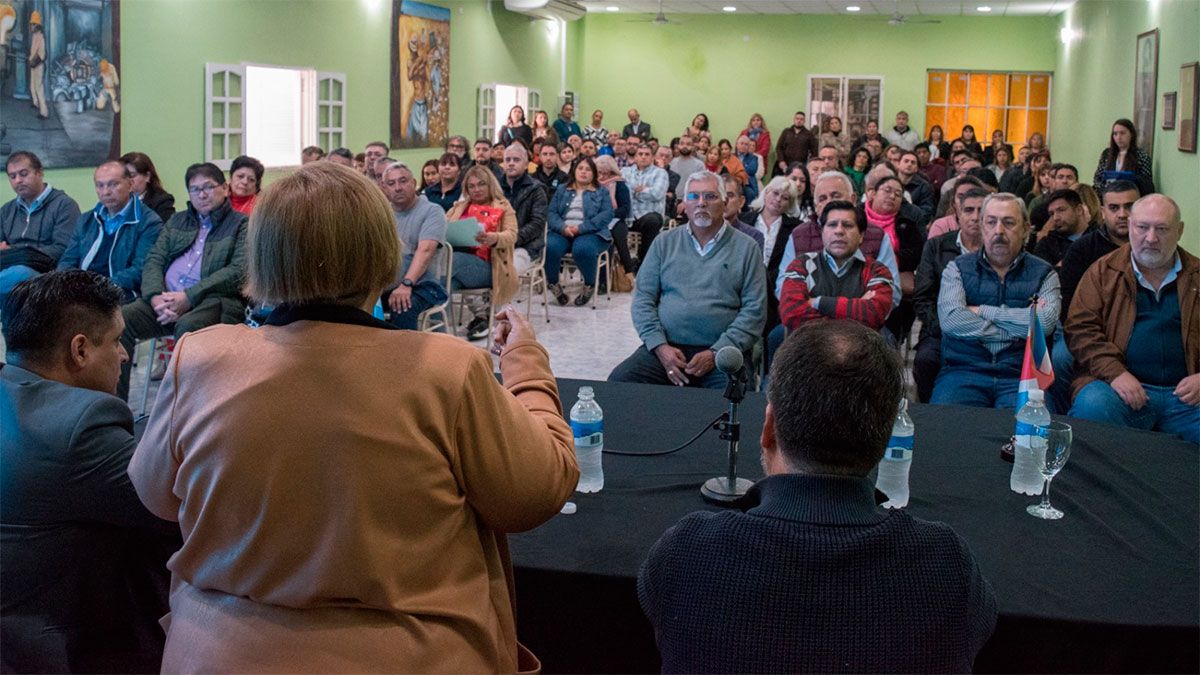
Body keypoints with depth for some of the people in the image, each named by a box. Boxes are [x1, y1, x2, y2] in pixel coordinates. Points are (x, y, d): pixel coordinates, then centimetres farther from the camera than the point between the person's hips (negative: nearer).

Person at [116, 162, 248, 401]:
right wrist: (156, 297, -8)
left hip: (214, 300, -5)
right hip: (166, 299, 5)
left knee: (188, 326, -38)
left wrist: (189, 297, -15)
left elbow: (239, 272, -6)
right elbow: (154, 261, 15)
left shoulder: (242, 225, 9)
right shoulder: (177, 221, 27)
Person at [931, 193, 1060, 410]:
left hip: (1021, 376, 0)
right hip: (963, 370, 0)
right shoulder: (958, 268, 12)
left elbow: (1045, 323, -9)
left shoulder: (1044, 274, 12)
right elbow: (951, 320, -8)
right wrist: (1022, 324, -4)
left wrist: (982, 311, -3)